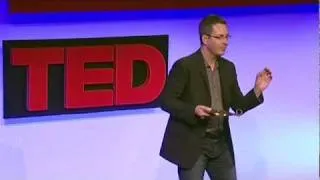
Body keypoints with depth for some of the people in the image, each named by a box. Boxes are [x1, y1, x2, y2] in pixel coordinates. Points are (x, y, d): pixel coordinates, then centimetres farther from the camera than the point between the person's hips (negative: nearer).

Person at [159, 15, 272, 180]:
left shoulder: (228, 67, 9)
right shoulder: (184, 66, -10)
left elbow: (238, 106, 10)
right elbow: (166, 101, -11)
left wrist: (257, 90, -7)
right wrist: (193, 110, -25)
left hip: (221, 144, 6)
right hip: (191, 144, -6)